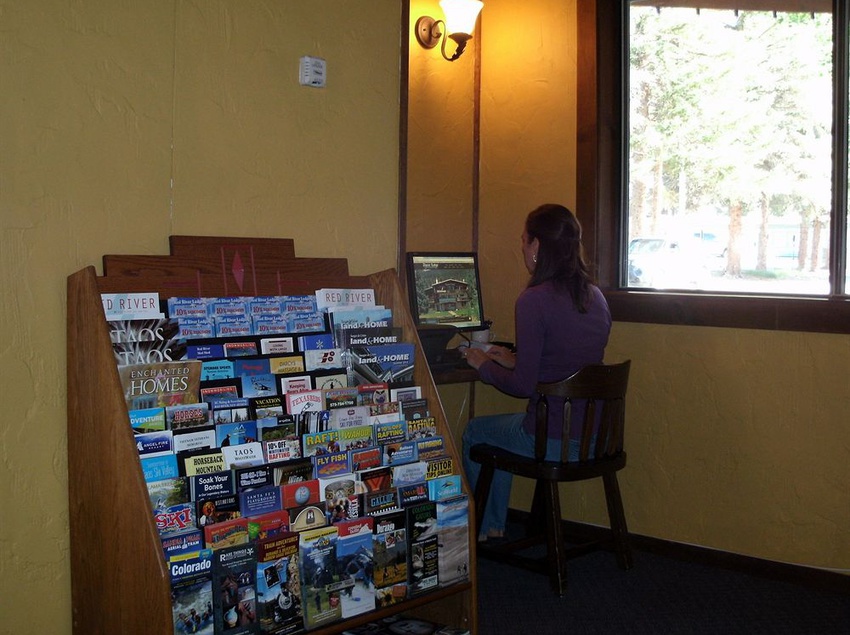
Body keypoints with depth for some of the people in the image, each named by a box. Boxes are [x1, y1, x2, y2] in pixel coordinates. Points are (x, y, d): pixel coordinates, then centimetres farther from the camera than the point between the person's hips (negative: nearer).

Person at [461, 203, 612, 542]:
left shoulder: (534, 300, -18)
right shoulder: (595, 297, 5)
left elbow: (524, 386, -16)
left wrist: (484, 365, 2)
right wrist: (515, 360, 22)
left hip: (553, 443, -7)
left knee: (474, 432, 22)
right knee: (500, 427, 32)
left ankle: (481, 528, 37)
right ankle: (495, 523, 42)